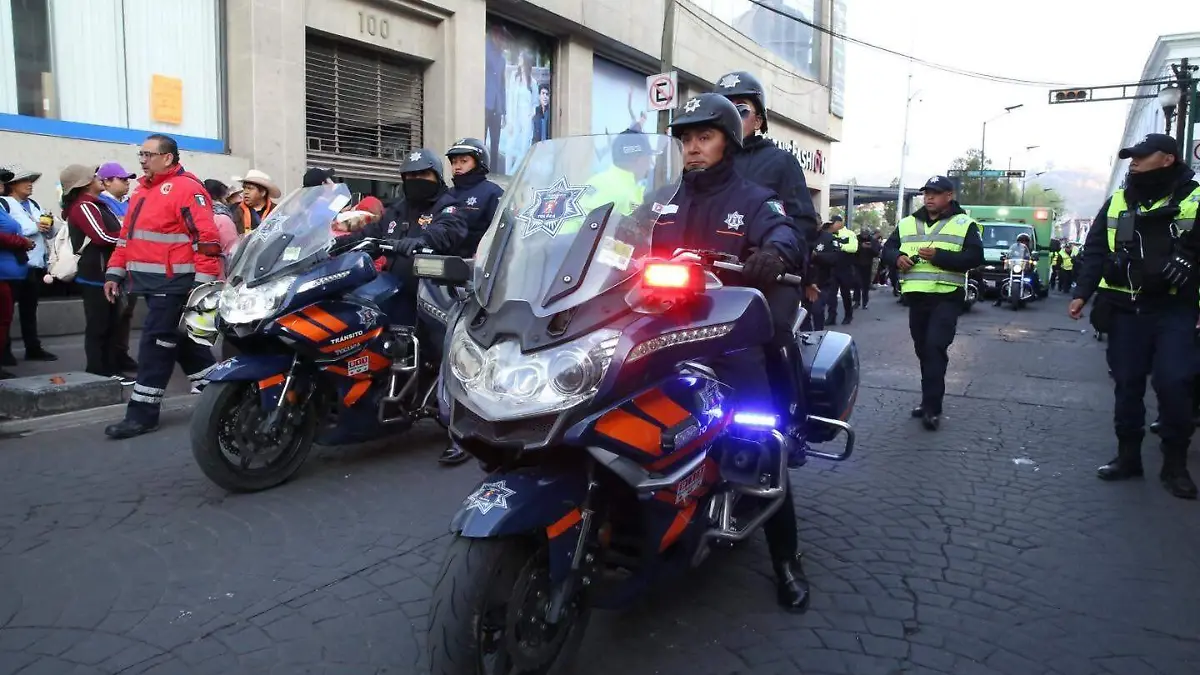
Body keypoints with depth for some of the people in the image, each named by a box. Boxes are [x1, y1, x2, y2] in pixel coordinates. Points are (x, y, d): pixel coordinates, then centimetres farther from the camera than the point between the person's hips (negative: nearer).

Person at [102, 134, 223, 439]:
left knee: (156, 344, -8)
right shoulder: (143, 191, 20)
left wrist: (203, 284, -21)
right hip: (152, 282, 9)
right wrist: (115, 272, 18)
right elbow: (127, 235, 25)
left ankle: (143, 412, -2)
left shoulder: (186, 187, -10)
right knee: (181, 341, 15)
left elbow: (207, 237, -17)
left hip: (174, 282, -9)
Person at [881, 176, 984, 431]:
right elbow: (888, 248, 15)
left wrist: (938, 256, -19)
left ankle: (932, 407, -13)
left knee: (935, 348, -15)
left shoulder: (965, 224, 2)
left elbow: (975, 257, -8)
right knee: (923, 350, 10)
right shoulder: (907, 223, 14)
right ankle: (930, 400, 22)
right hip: (916, 296, 5)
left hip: (947, 297, -5)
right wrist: (897, 257, -9)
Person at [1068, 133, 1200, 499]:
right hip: (1125, 309, 3)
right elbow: (1094, 252, 10)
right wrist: (1081, 293, 0)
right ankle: (1128, 456, 20)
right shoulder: (1116, 202, 11)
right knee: (1127, 384, 7)